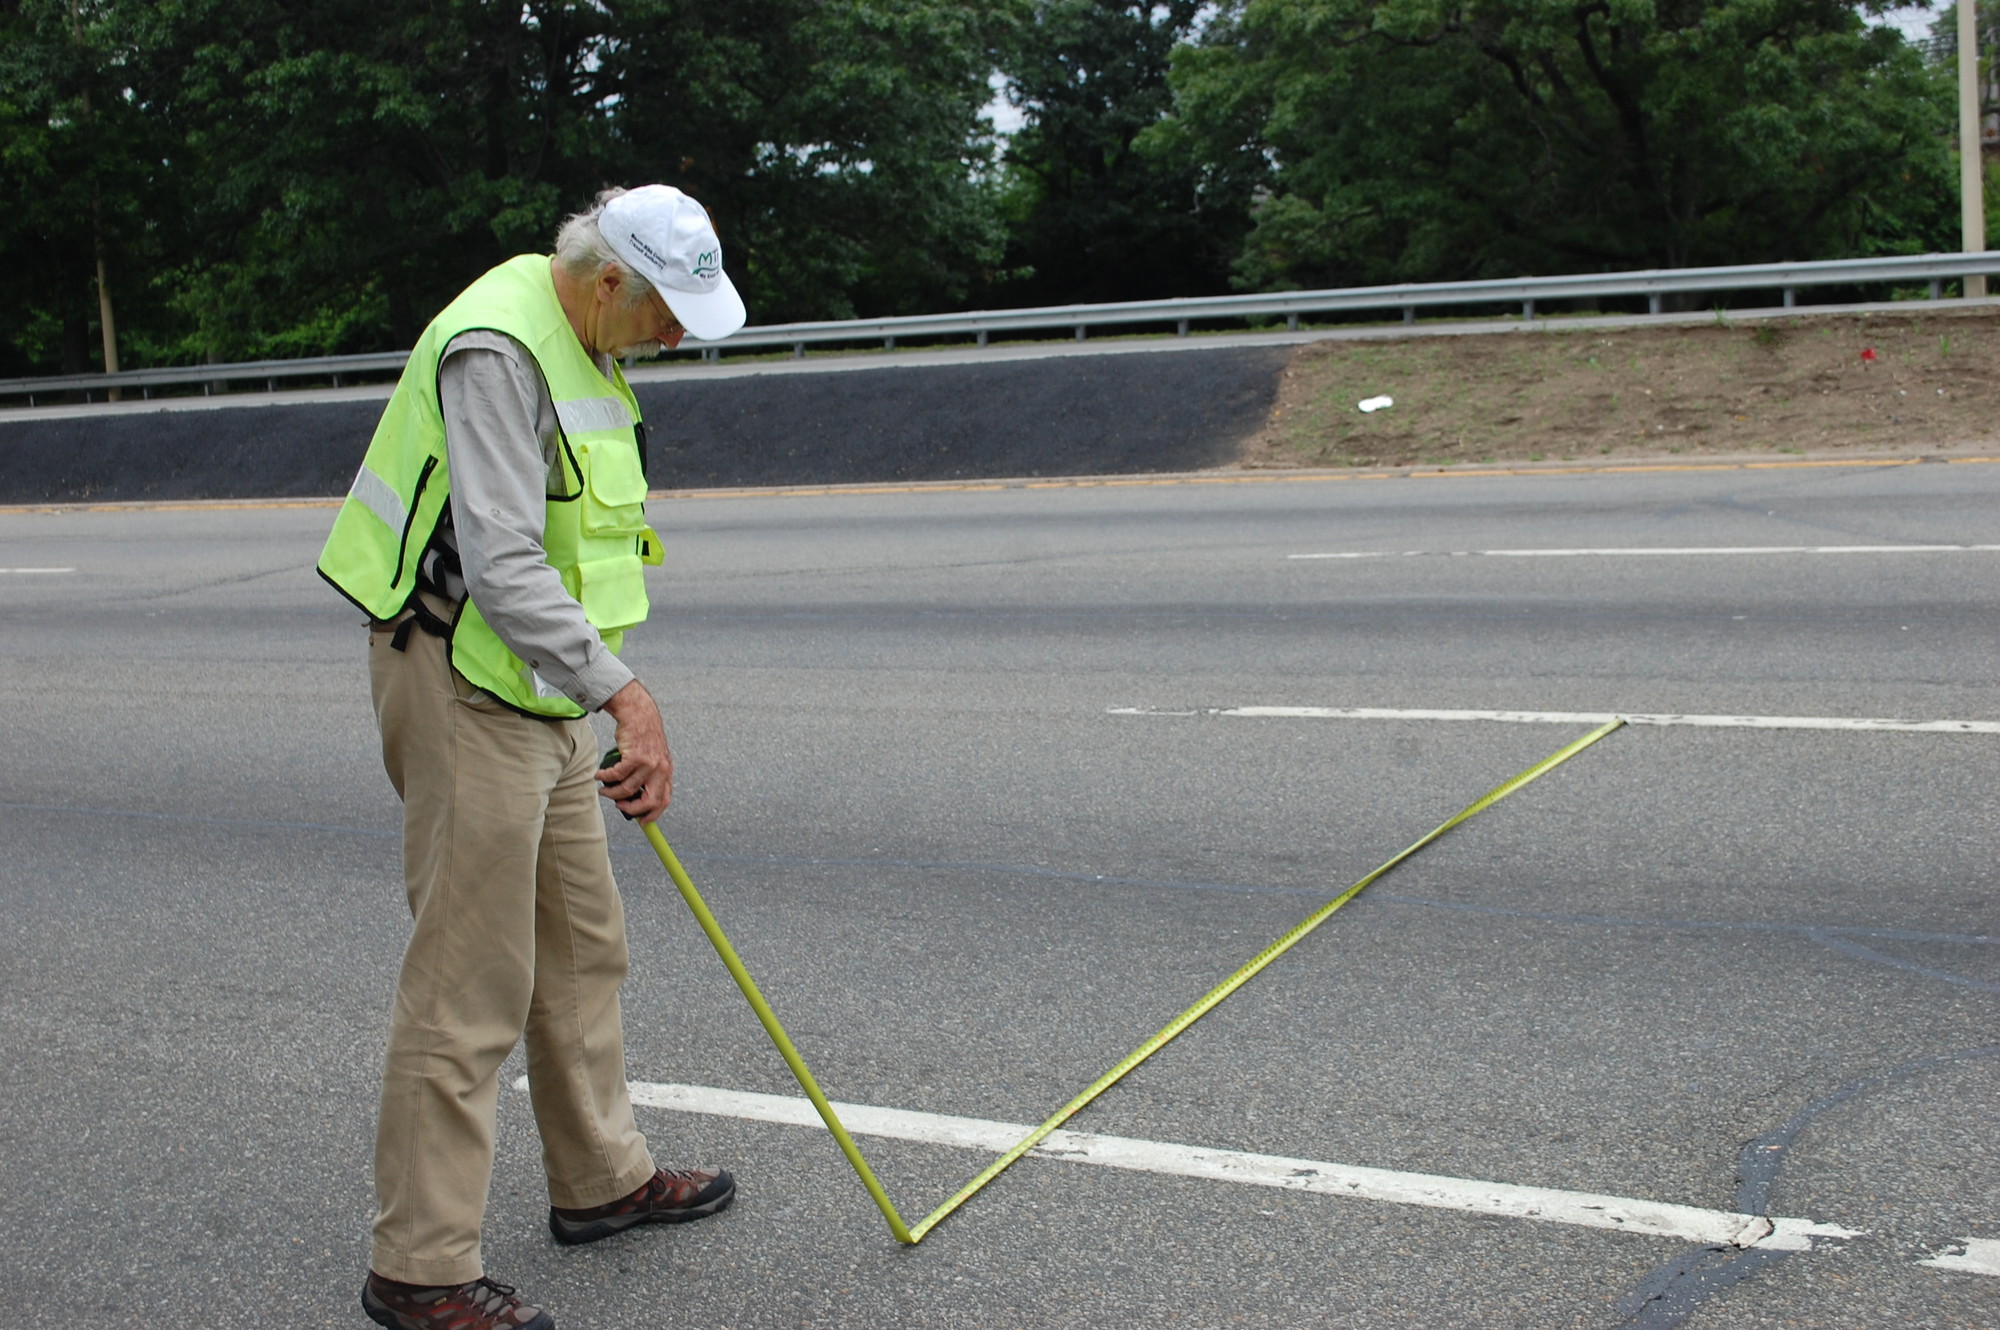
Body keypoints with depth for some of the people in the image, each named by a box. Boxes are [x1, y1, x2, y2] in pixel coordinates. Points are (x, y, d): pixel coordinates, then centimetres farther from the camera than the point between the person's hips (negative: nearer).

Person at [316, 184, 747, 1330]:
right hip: (466, 686, -10)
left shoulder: (580, 342, 12)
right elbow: (501, 565, -28)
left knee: (583, 945, 18)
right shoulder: (497, 351, -20)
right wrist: (623, 691, -30)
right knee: (471, 984, -6)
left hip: (540, 688, 10)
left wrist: (600, 698, 24)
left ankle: (603, 1179, 34)